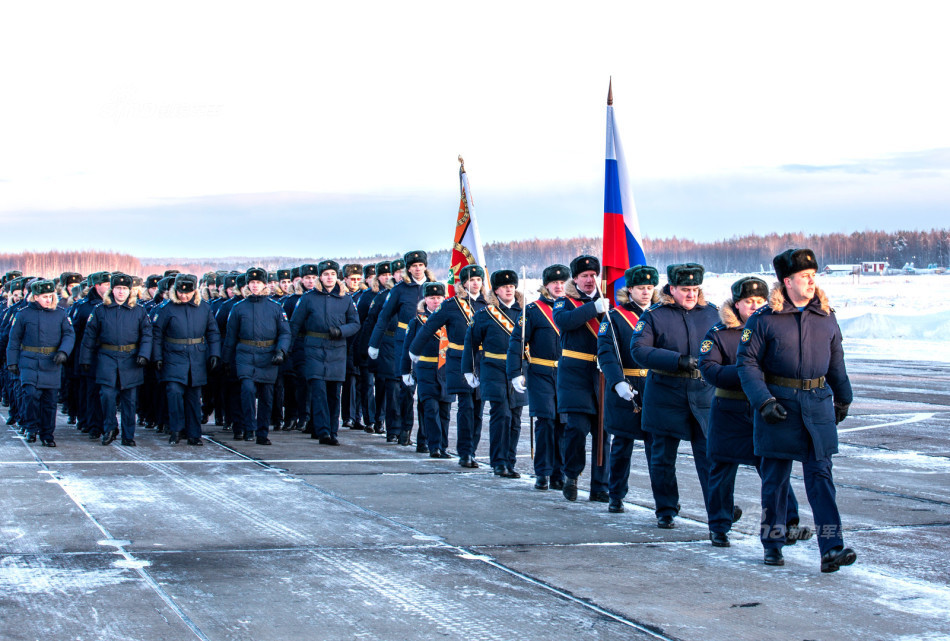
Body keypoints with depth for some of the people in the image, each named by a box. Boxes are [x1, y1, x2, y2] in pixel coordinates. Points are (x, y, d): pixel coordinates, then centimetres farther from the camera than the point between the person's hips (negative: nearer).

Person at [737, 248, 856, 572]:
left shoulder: (826, 317, 8)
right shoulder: (764, 319, -5)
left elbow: (836, 361, 18)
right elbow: (747, 361, -6)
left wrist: (843, 399, 23)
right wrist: (763, 400, -16)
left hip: (818, 403, 3)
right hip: (779, 404, -3)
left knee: (820, 474, -3)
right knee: (776, 475, 6)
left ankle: (831, 548, -7)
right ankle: (773, 544, 19)